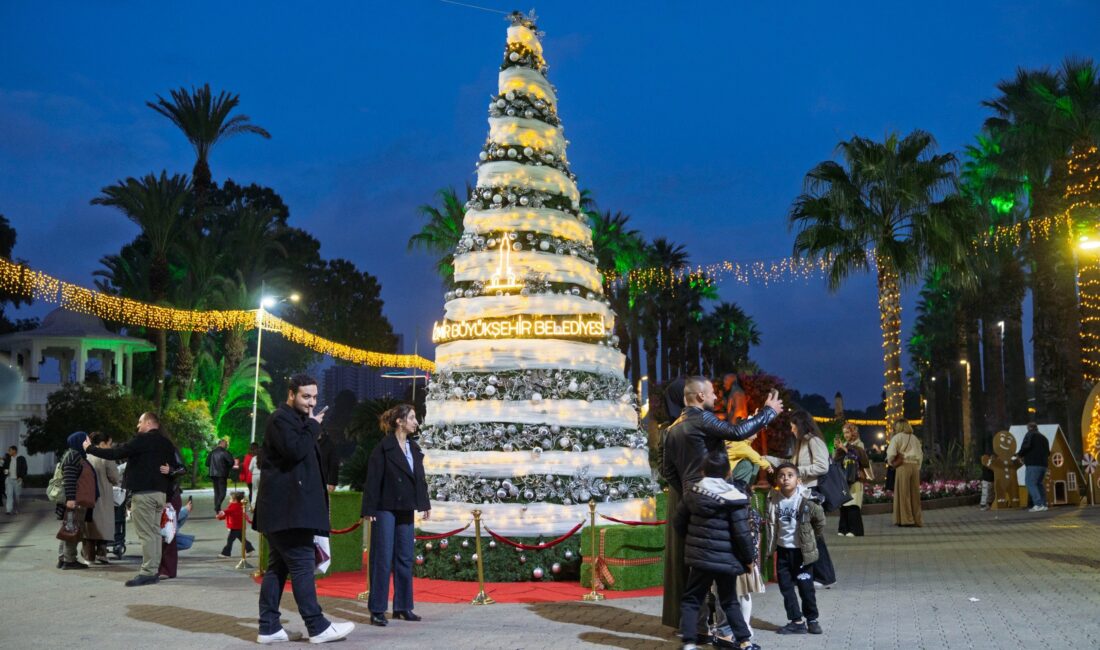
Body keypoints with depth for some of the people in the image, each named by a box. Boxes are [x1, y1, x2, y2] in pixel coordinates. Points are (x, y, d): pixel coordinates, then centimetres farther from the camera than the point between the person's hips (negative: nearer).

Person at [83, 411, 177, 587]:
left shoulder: (143, 440, -10)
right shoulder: (167, 443, 16)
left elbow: (116, 453, -12)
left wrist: (90, 449, -1)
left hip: (143, 493, -8)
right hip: (161, 493, 8)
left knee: (146, 534, -8)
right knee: (155, 532, 10)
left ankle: (147, 573, -8)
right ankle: (153, 570, 13)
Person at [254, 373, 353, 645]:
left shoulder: (296, 420, 22)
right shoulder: (281, 419, -9)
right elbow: (294, 450, -24)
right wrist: (313, 426, -12)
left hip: (285, 507, 11)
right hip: (288, 507, -11)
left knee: (278, 567, 9)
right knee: (302, 565, -9)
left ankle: (268, 628, 11)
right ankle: (317, 627, -6)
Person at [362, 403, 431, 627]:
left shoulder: (414, 449, 10)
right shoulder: (383, 448, -9)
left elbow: (420, 478, 14)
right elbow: (373, 480, -12)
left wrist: (424, 504, 9)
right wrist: (369, 510, -15)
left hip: (406, 510, 7)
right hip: (386, 510, -6)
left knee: (405, 558, 10)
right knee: (383, 559, -3)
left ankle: (403, 606, 19)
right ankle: (377, 610, 4)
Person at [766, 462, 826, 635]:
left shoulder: (807, 500, -17)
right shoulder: (773, 499, -6)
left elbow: (820, 520, -1)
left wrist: (813, 539, 7)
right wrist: (771, 547, 8)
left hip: (802, 550, -3)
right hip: (783, 550, 3)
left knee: (806, 587, 6)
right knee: (786, 586, 7)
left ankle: (812, 620, 24)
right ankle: (796, 621, 17)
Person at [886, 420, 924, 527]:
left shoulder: (897, 437, -1)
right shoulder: (914, 438, 15)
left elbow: (891, 453, -10)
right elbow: (921, 454, 17)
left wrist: (891, 462, 8)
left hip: (903, 466, -5)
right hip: (915, 466, 5)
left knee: (903, 493, 0)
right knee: (915, 494, 8)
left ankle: (906, 519, -1)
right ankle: (917, 520, 11)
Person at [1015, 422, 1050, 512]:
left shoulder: (1029, 434, 0)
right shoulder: (1043, 437, 23)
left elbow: (1026, 447, -15)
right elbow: (1048, 452, 24)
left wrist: (1019, 455, -2)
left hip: (1033, 464, -8)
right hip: (1043, 464, 8)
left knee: (1030, 483, -9)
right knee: (1039, 483, 17)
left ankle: (1038, 504, -20)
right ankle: (1043, 504, 13)